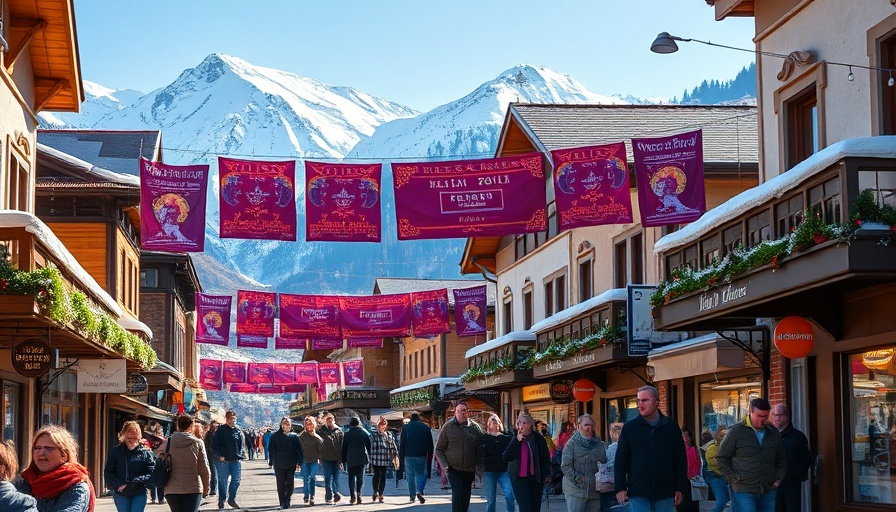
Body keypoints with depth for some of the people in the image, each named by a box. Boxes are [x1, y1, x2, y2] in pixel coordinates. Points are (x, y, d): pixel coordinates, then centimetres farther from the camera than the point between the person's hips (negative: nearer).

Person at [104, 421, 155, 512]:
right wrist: (120, 485, -16)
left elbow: (151, 474, -10)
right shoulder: (116, 451, -1)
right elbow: (108, 473, 0)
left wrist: (132, 483, -19)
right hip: (120, 495, 2)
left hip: (139, 494, -2)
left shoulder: (146, 452, -4)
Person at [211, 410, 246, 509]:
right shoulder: (221, 430, -1)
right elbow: (214, 445, -1)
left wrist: (241, 455, 0)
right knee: (223, 481, 1)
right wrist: (219, 455, -12)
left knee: (236, 480, 1)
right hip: (223, 460, -3)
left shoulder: (238, 431, 9)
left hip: (235, 460, 3)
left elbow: (242, 444, 14)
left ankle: (232, 499, 17)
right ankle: (221, 501, 13)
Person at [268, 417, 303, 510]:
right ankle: (282, 503, 10)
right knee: (281, 485, 3)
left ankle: (287, 499, 16)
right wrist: (272, 462, -3)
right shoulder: (275, 436, 1)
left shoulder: (294, 436, 6)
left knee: (290, 484, -1)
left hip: (291, 465, 1)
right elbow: (271, 450, 1)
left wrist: (299, 463, 0)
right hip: (279, 465, -1)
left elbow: (299, 450, 6)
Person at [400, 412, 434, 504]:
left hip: (409, 455, 0)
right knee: (421, 473, 5)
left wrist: (401, 455, 5)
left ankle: (412, 495, 9)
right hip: (421, 455, 0)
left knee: (410, 474, 7)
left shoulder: (406, 427, 1)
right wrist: (430, 453, 12)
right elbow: (430, 443, 6)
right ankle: (419, 491, -17)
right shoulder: (426, 427, 5)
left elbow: (402, 443, 0)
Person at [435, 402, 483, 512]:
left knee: (466, 498, 10)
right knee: (458, 495, -18)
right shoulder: (448, 426, -1)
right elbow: (439, 449, 3)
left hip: (469, 470, 3)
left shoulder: (475, 427, 3)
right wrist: (444, 465, -9)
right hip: (454, 469, -3)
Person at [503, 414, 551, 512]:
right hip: (519, 478, -1)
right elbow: (506, 457, -6)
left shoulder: (538, 438, 0)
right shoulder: (514, 439, 4)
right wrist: (516, 441, -11)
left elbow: (546, 458, 4)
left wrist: (547, 475, -4)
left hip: (535, 478, 1)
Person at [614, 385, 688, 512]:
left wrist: (680, 488, 2)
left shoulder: (671, 427, 5)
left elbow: (680, 459, 7)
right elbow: (621, 460, 3)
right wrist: (620, 488, -4)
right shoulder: (629, 427, 3)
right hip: (638, 493, -1)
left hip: (665, 493, 1)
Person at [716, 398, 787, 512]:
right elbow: (722, 458, 3)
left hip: (768, 491, 5)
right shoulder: (736, 431, -1)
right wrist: (733, 479, -5)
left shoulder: (773, 433, 13)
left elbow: (782, 460, 24)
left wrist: (779, 479, 9)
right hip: (743, 491, -5)